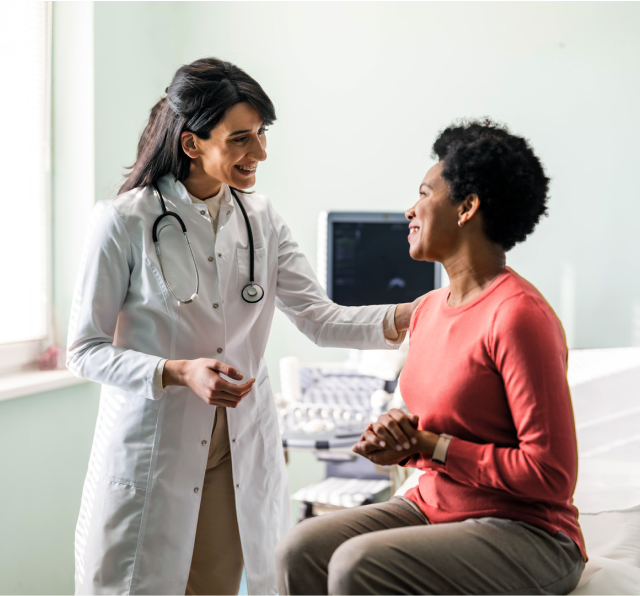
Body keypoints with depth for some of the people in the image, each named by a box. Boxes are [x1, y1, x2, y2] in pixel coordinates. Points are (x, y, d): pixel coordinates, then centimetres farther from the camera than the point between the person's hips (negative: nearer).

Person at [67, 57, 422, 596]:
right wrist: (179, 373, -22)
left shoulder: (261, 219, 6)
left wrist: (405, 317, -16)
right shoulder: (125, 221, -9)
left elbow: (319, 318, -1)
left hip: (243, 454, 4)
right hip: (151, 450, -4)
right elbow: (86, 351, -8)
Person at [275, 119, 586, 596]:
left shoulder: (519, 315, -19)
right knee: (300, 551, -13)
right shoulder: (429, 310, 9)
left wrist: (429, 445, -15)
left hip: (524, 534, -7)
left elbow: (552, 476, -21)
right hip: (431, 506, 8)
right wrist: (396, 440, -3)